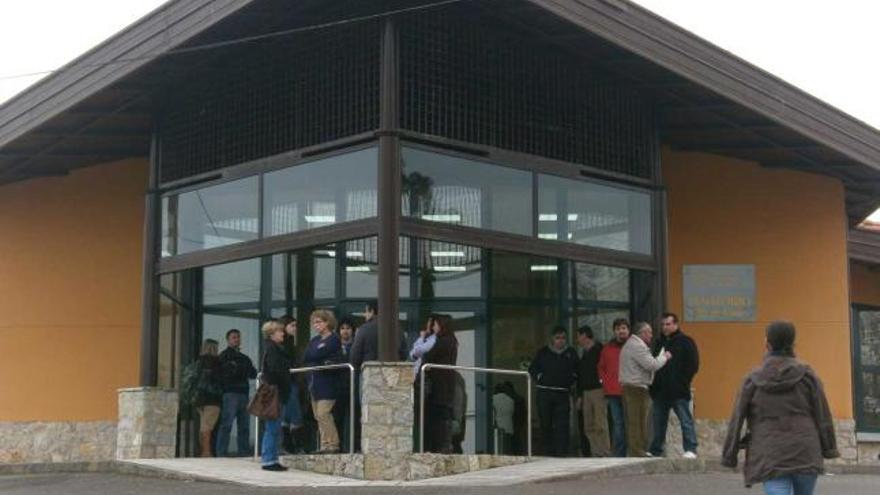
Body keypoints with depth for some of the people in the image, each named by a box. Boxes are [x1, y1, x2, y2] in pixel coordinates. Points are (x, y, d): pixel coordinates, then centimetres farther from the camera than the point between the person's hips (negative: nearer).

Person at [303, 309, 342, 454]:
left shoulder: (333, 339, -5)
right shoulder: (314, 340, 19)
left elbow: (316, 354, -17)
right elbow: (305, 358, 5)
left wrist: (311, 358, 2)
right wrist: (321, 362, -8)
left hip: (327, 382, -8)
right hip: (315, 381, 8)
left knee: (323, 414, -13)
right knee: (318, 415, 6)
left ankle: (332, 444, -9)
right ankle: (326, 445, 9)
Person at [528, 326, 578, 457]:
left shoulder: (571, 353, 12)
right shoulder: (543, 352, 9)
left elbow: (576, 371, 22)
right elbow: (532, 368, 15)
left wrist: (571, 381, 8)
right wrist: (540, 378, 3)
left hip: (563, 393, 0)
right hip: (544, 393, 0)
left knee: (562, 424, -7)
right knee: (546, 424, 2)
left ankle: (562, 452, -7)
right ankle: (548, 452, 9)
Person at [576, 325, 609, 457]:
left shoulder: (599, 350, -4)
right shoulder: (583, 354, 19)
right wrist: (579, 395, 17)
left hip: (598, 390, -8)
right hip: (586, 392, 8)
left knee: (600, 425, -10)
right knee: (588, 426, 6)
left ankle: (604, 452, -9)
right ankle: (595, 452, 9)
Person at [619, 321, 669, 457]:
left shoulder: (631, 344, 21)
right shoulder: (638, 346, -13)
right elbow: (652, 365, -16)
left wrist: (662, 355, 15)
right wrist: (664, 357, 0)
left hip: (629, 388, 10)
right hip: (637, 388, -10)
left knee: (632, 424, 11)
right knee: (639, 424, -8)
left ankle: (632, 452, 13)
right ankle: (638, 454, -7)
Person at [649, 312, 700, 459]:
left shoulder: (686, 342, -2)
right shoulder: (659, 343, 16)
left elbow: (693, 365, -5)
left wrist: (683, 382, -9)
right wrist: (653, 385, 9)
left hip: (679, 392, -6)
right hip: (660, 391, 6)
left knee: (686, 421, -5)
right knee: (658, 423, 11)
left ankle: (691, 450, -4)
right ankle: (655, 451, 18)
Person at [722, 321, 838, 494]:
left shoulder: (753, 379, 0)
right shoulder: (807, 375, 0)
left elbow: (737, 420, 1)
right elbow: (822, 415, 1)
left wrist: (729, 456, 8)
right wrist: (829, 448, 11)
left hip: (770, 460, -1)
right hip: (805, 454, 1)